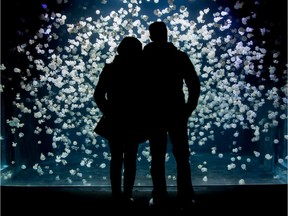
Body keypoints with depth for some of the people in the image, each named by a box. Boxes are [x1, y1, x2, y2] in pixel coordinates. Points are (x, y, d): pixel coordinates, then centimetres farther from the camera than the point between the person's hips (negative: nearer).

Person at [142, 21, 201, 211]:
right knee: (182, 157, 7)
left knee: (157, 159, 7)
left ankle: (160, 198, 9)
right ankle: (186, 198, 8)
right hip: (177, 114, 0)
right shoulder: (180, 56, 2)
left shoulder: (144, 58, 2)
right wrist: (188, 110, 4)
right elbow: (195, 86, -2)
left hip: (154, 115, 0)